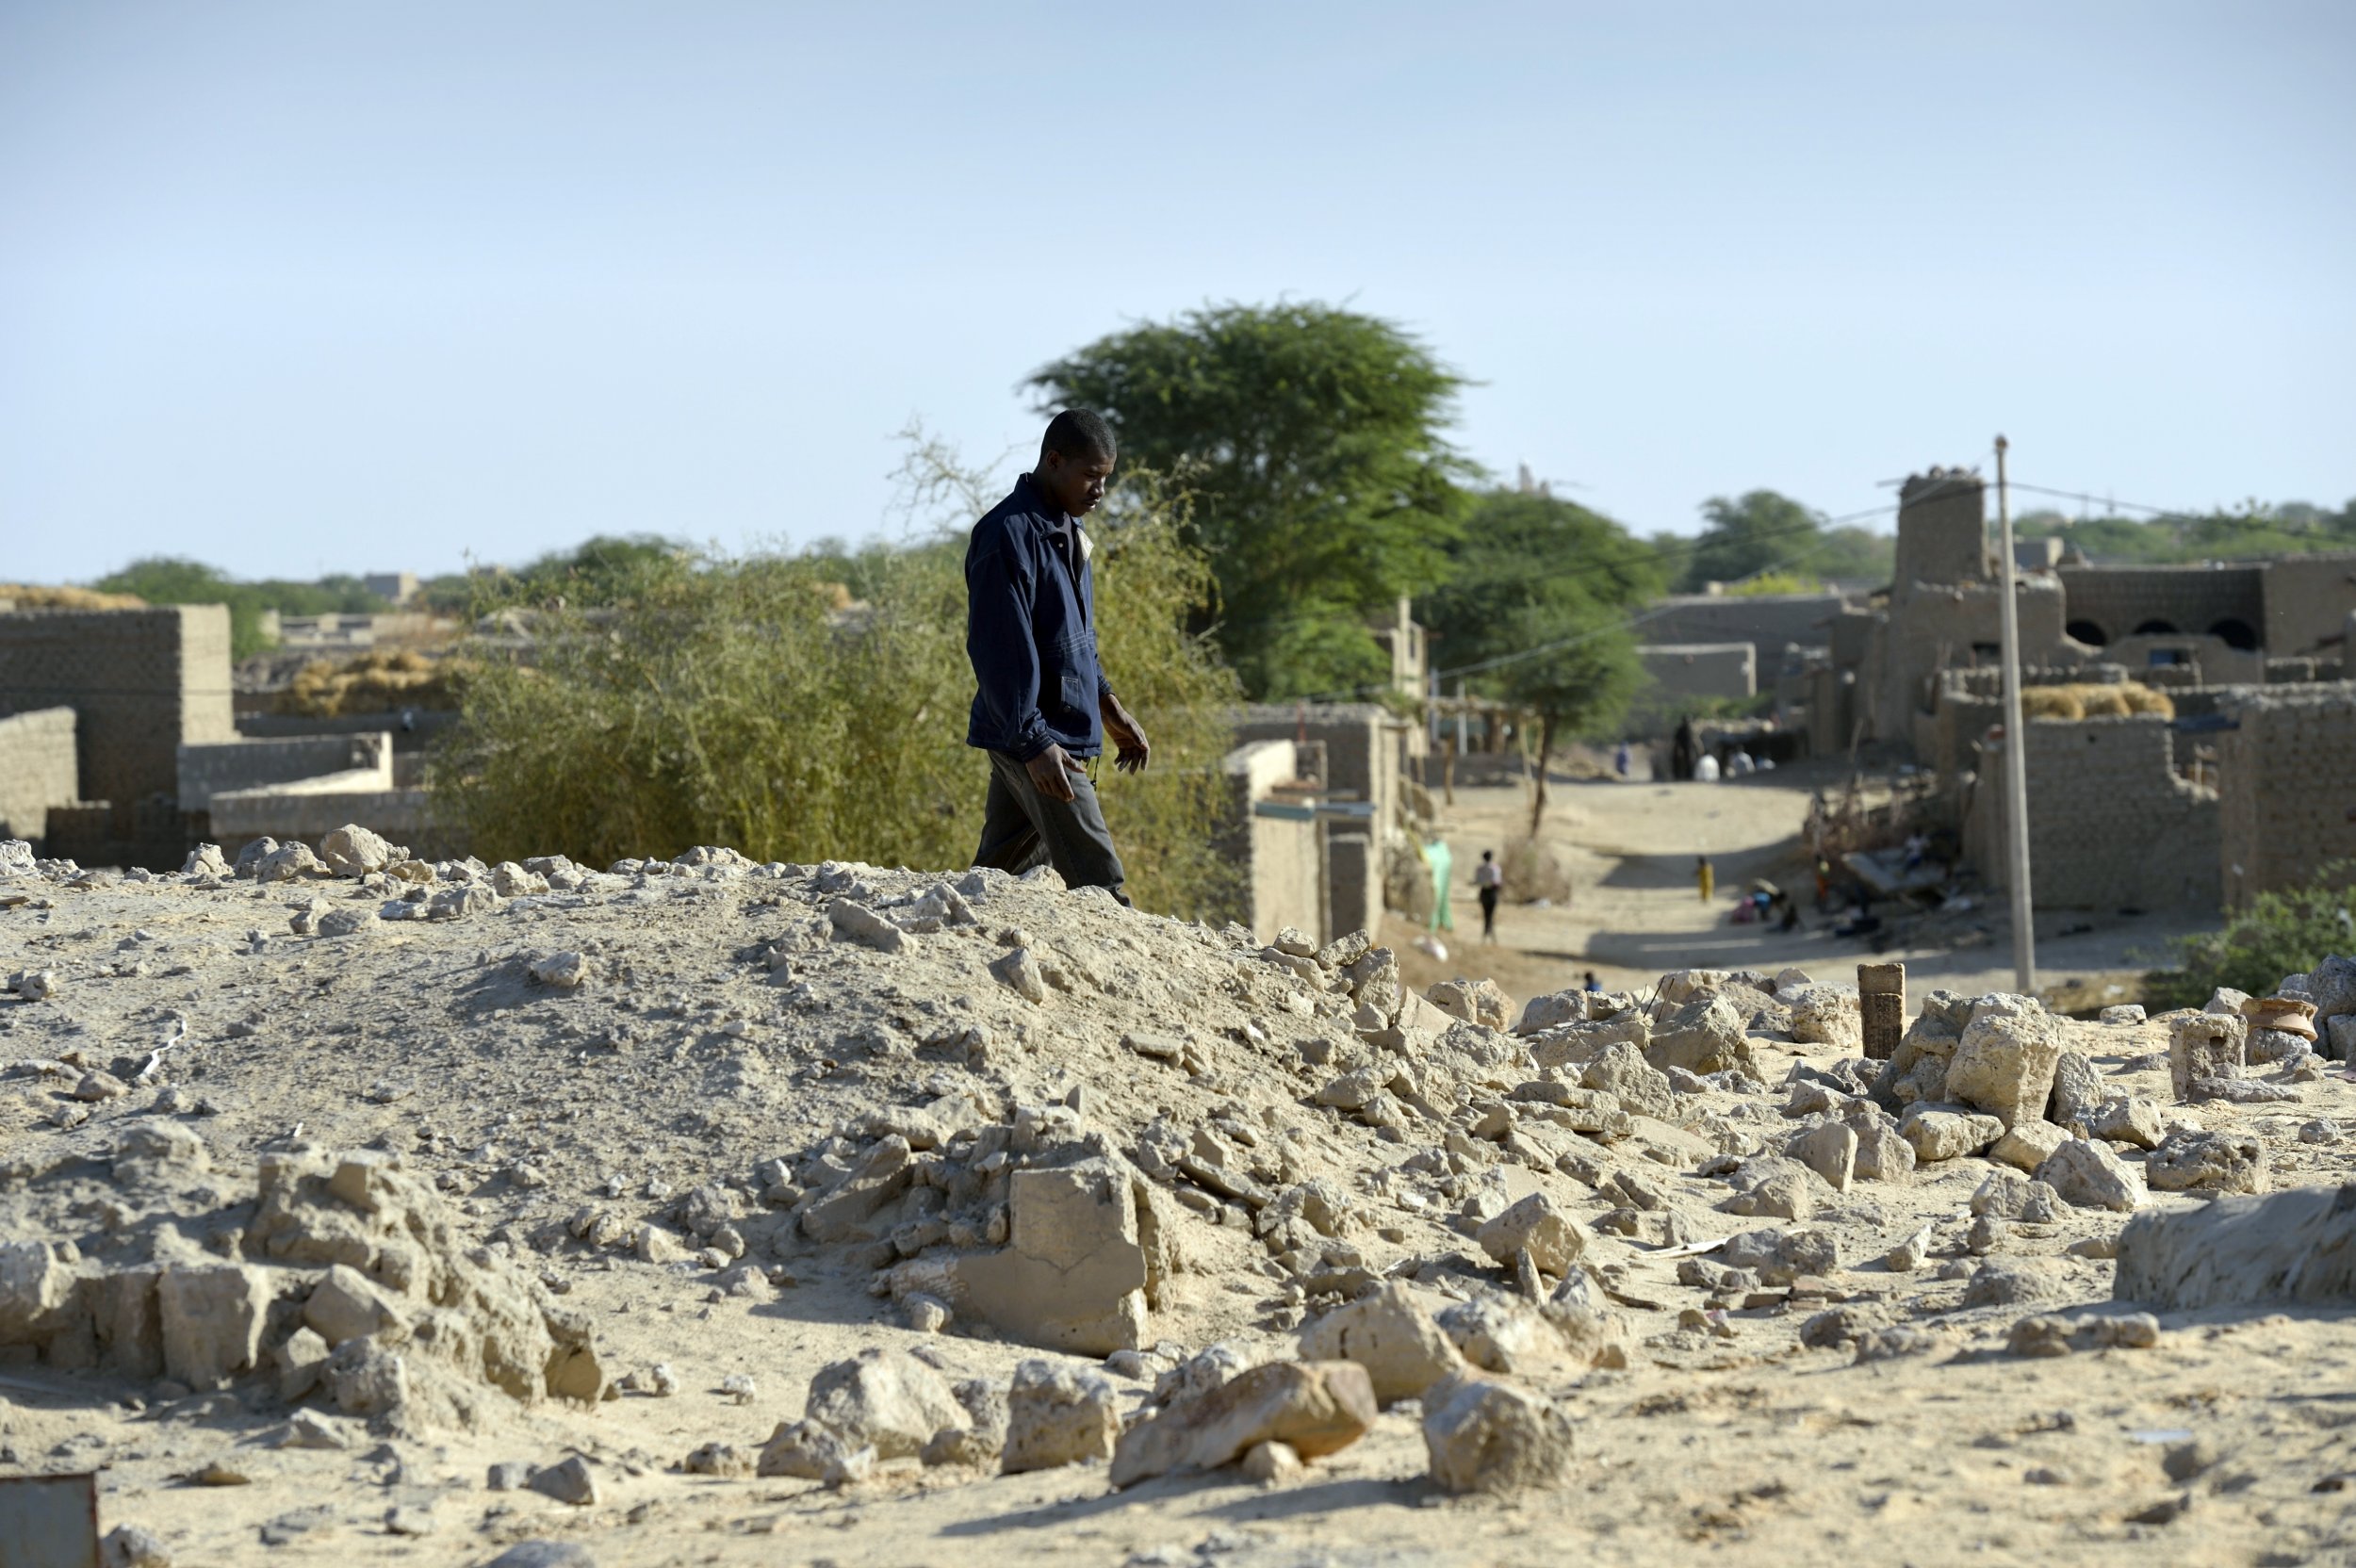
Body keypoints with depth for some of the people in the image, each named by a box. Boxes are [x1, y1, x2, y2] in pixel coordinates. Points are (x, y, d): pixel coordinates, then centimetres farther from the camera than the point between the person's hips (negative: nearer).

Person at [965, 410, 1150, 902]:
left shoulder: (1065, 529, 14)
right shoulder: (1008, 535, -17)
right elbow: (999, 649, -21)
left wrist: (1107, 704, 22)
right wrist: (1034, 742, -24)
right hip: (1035, 739, -10)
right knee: (1099, 884, -12)